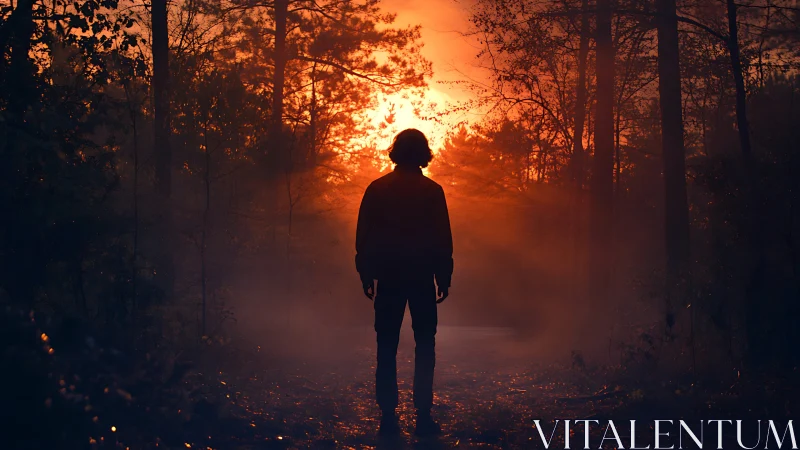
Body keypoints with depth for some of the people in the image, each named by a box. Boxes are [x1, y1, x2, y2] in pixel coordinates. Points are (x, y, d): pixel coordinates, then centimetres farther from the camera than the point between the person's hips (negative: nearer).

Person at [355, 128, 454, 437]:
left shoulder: (377, 189, 2)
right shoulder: (432, 191, -4)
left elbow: (363, 236, 3)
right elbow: (443, 238, -4)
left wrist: (366, 275, 9)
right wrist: (444, 278, 3)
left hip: (388, 276, 1)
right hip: (422, 276, -1)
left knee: (387, 347, 6)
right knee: (424, 347, 5)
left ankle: (388, 416, 3)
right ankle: (423, 415, 0)